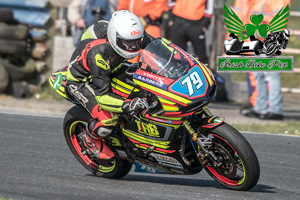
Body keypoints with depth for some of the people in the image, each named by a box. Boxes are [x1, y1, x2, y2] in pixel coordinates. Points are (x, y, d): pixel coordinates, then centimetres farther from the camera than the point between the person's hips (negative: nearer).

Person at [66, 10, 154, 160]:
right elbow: (102, 96, -40)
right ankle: (91, 139, 9)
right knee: (107, 120, -24)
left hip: (110, 72, 7)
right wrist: (127, 105, -55)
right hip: (80, 81, -7)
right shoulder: (98, 54, -42)